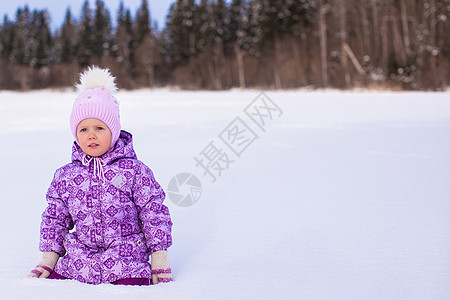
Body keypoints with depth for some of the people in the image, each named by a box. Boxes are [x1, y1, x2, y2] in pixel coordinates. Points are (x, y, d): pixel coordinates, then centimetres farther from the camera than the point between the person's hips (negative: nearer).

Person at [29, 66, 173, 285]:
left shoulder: (134, 171, -3)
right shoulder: (65, 177, 7)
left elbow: (154, 213, -1)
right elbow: (55, 219, 18)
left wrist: (159, 259, -2)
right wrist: (48, 259, 13)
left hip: (126, 258, -3)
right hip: (79, 260, 3)